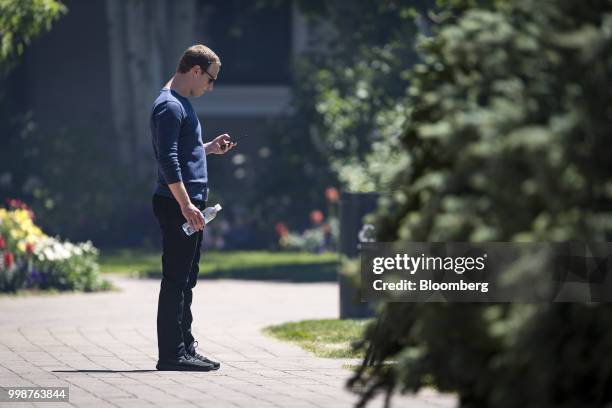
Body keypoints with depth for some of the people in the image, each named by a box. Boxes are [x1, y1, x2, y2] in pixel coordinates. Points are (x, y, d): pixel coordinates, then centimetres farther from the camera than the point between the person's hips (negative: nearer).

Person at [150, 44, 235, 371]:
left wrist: (210, 148, 17)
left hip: (189, 205, 10)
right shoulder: (170, 106, -13)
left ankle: (185, 348, 18)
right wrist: (186, 205, -24)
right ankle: (172, 353, -8)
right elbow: (168, 160, -21)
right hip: (177, 205, -10)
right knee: (176, 279, -9)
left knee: (185, 280, 13)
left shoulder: (181, 104, 20)